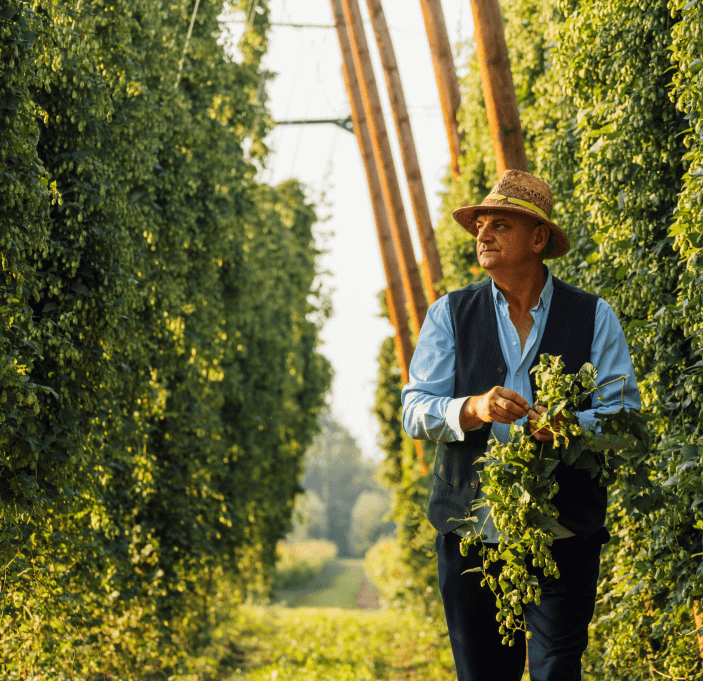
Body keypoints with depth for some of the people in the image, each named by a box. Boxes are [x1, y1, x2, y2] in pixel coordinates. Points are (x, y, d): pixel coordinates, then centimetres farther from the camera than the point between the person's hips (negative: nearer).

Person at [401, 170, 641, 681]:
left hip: (563, 534, -1)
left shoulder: (594, 318, 5)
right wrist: (474, 408, -23)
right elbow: (415, 412, -2)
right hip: (470, 525, 1)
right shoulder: (450, 315, 7)